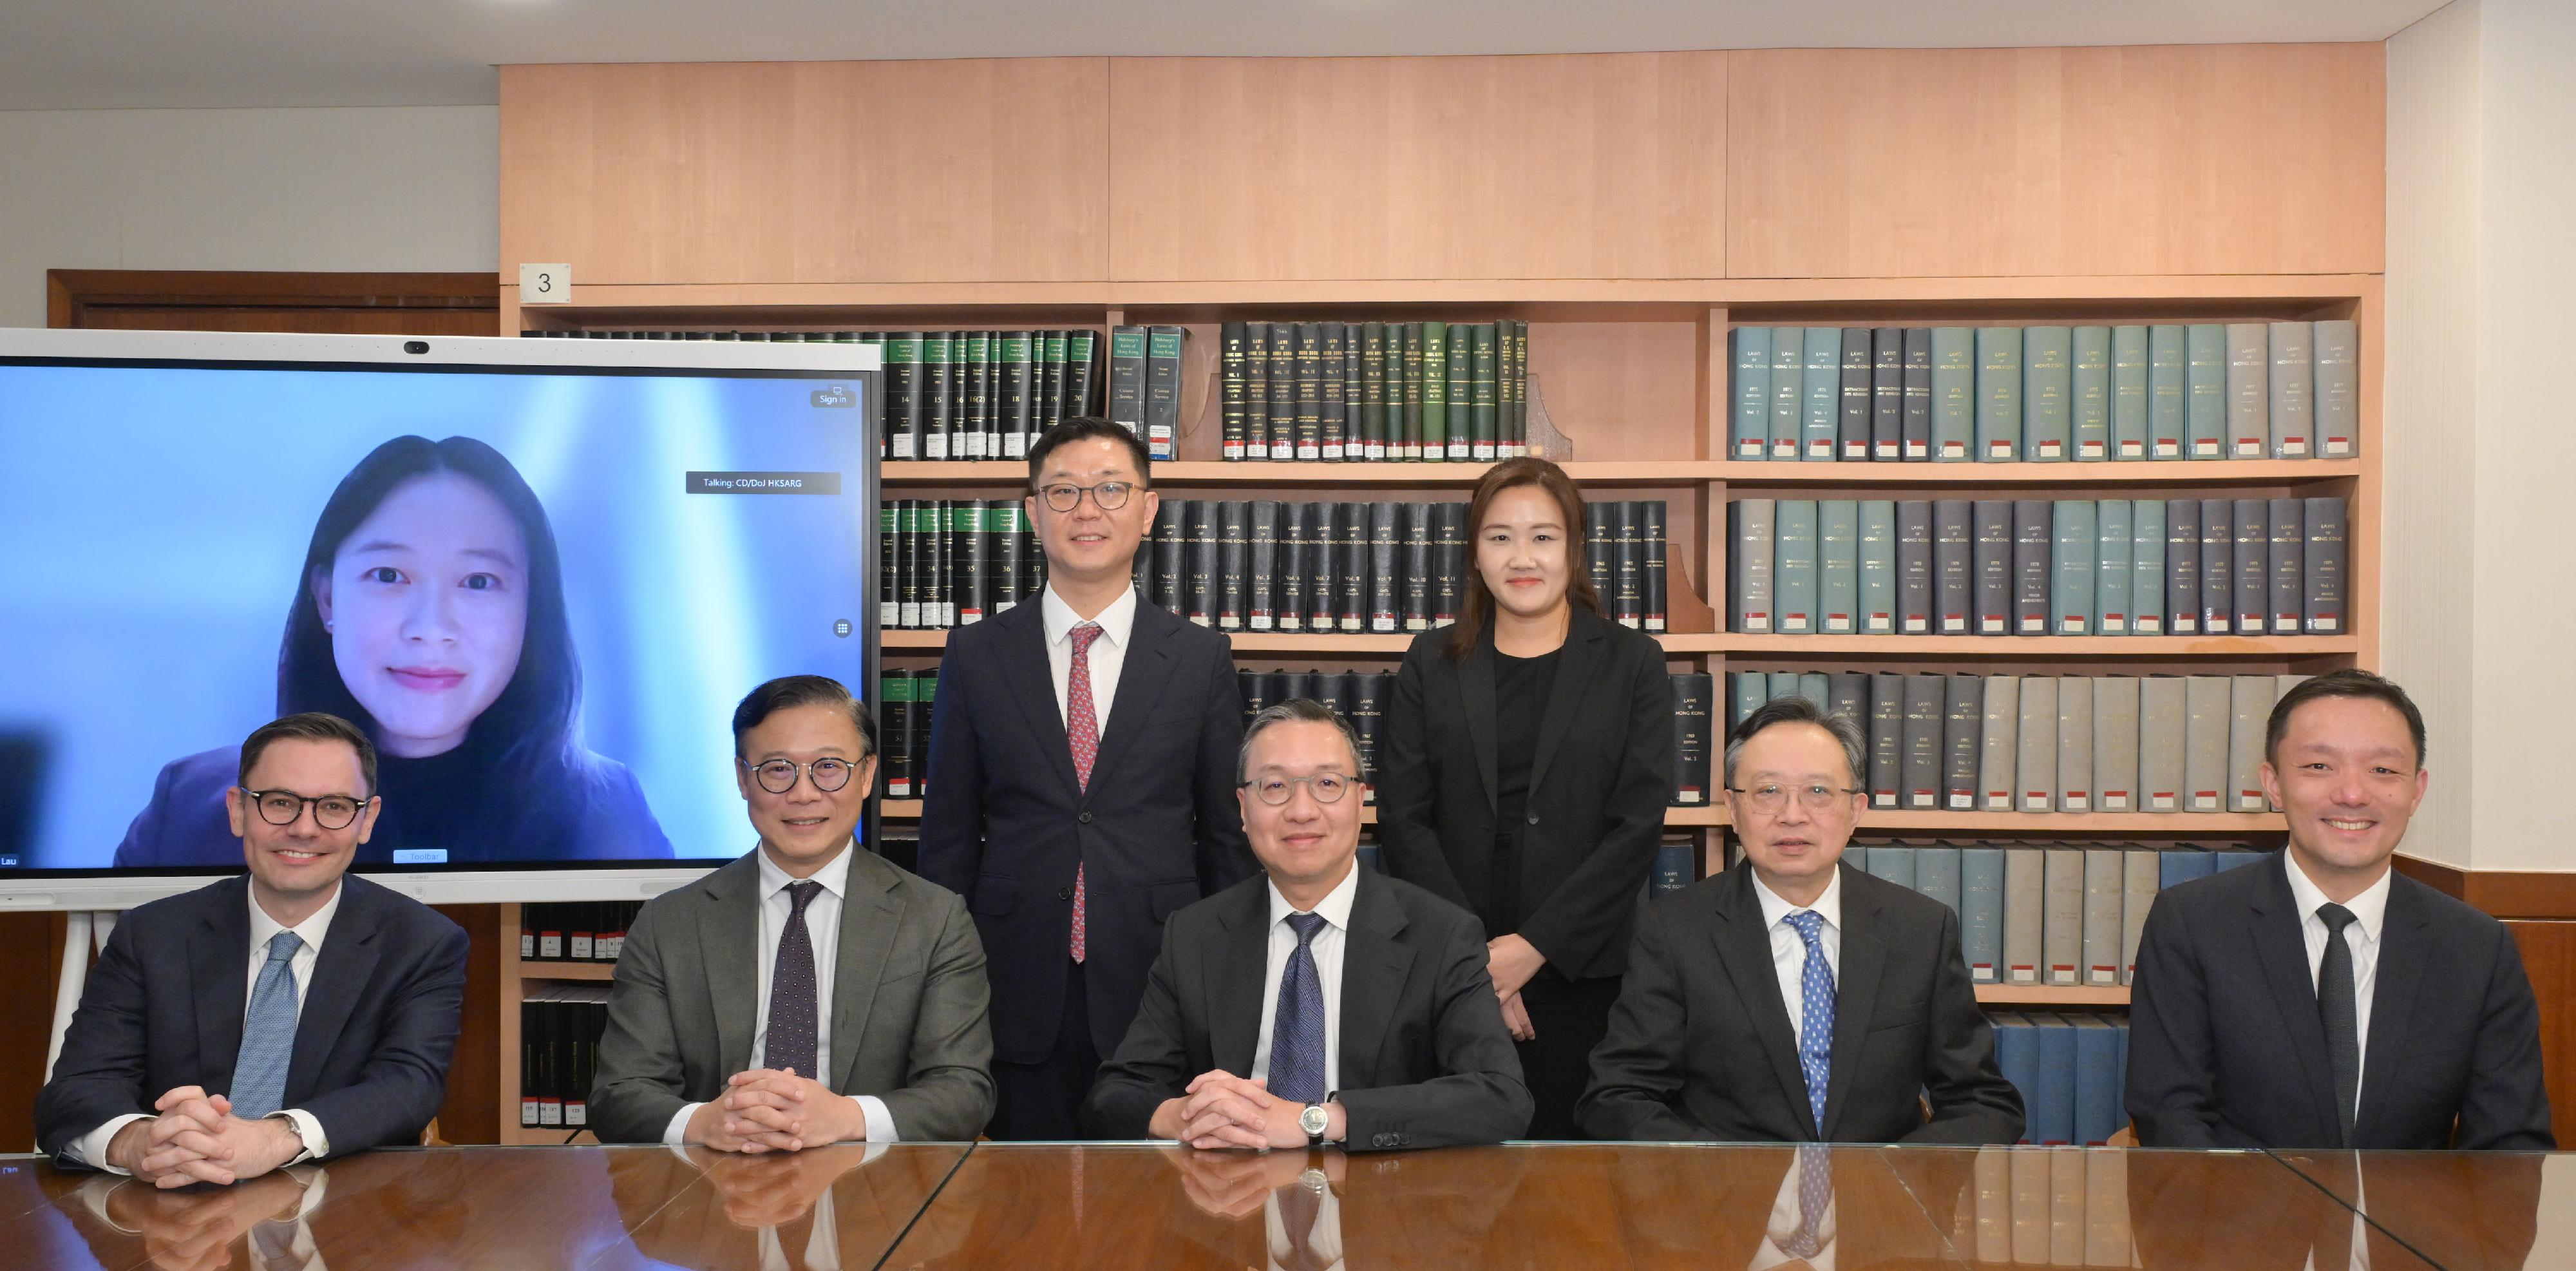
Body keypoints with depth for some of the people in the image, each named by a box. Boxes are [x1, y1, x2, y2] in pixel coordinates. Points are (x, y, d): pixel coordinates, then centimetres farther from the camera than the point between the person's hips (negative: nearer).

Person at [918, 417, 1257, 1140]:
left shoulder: (1202, 659, 4)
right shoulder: (977, 656, 5)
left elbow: (1226, 837, 6)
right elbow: (948, 836, 7)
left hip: (1159, 996, 0)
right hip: (1021, 996, 1)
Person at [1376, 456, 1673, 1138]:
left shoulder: (1631, 662, 4)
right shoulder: (1432, 663, 8)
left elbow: (1638, 825, -4)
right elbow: (1402, 819, 1)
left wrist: (1537, 945, -11)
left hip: (1577, 964, -1)